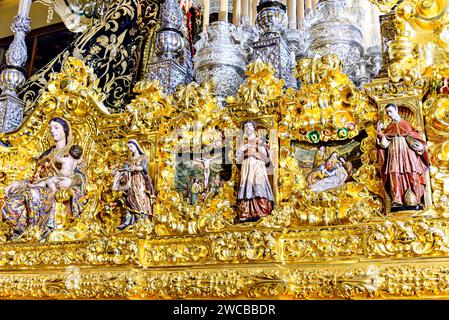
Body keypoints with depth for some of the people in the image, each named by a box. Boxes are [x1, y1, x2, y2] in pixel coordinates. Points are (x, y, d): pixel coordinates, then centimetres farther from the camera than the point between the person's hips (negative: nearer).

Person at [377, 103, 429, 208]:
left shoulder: (406, 124, 13)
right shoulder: (389, 127, 17)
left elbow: (414, 137, 8)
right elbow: (385, 143, 7)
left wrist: (419, 146, -10)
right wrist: (380, 133, -6)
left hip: (407, 153, -1)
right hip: (394, 154, 1)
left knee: (412, 176, -11)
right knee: (395, 175, -13)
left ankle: (414, 201, -10)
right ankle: (397, 201, -19)